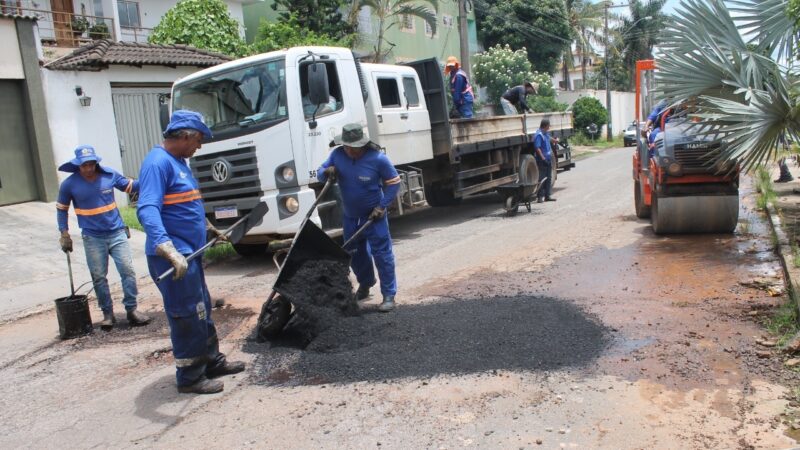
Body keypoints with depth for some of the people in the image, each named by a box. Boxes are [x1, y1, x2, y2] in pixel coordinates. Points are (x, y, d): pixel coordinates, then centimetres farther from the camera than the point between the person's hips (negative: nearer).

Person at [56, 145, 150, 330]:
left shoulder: (109, 174, -5)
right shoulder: (69, 184, -7)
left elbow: (130, 186, 9)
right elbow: (61, 209, 6)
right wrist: (64, 234, 0)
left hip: (117, 233, 1)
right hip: (93, 238, 0)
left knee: (128, 271, -2)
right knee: (99, 277, 7)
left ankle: (132, 310, 8)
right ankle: (108, 314, 20)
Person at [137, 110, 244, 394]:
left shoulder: (179, 162, 14)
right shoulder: (158, 163, -18)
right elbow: (147, 210, -31)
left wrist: (208, 228, 35)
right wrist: (169, 250, -42)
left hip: (189, 253, 10)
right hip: (174, 258, -10)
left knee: (202, 311, 19)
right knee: (187, 317, 0)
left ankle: (212, 361, 33)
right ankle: (190, 377, 14)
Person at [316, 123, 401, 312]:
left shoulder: (378, 158, -18)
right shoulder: (337, 154, -8)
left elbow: (393, 183, -9)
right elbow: (320, 172, 2)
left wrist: (381, 206, -16)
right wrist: (326, 172, -23)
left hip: (373, 214, -5)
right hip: (350, 215, 5)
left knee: (382, 253, -7)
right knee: (355, 253, 17)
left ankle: (389, 295, 1)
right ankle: (365, 285, 41)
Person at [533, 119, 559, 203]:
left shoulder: (546, 133, 11)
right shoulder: (539, 134, -18)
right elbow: (537, 148, -25)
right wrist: (543, 158, -28)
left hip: (548, 159, 10)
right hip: (542, 160, -10)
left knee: (548, 178, 14)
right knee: (541, 179, -8)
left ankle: (547, 196, 21)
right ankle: (540, 197, -5)